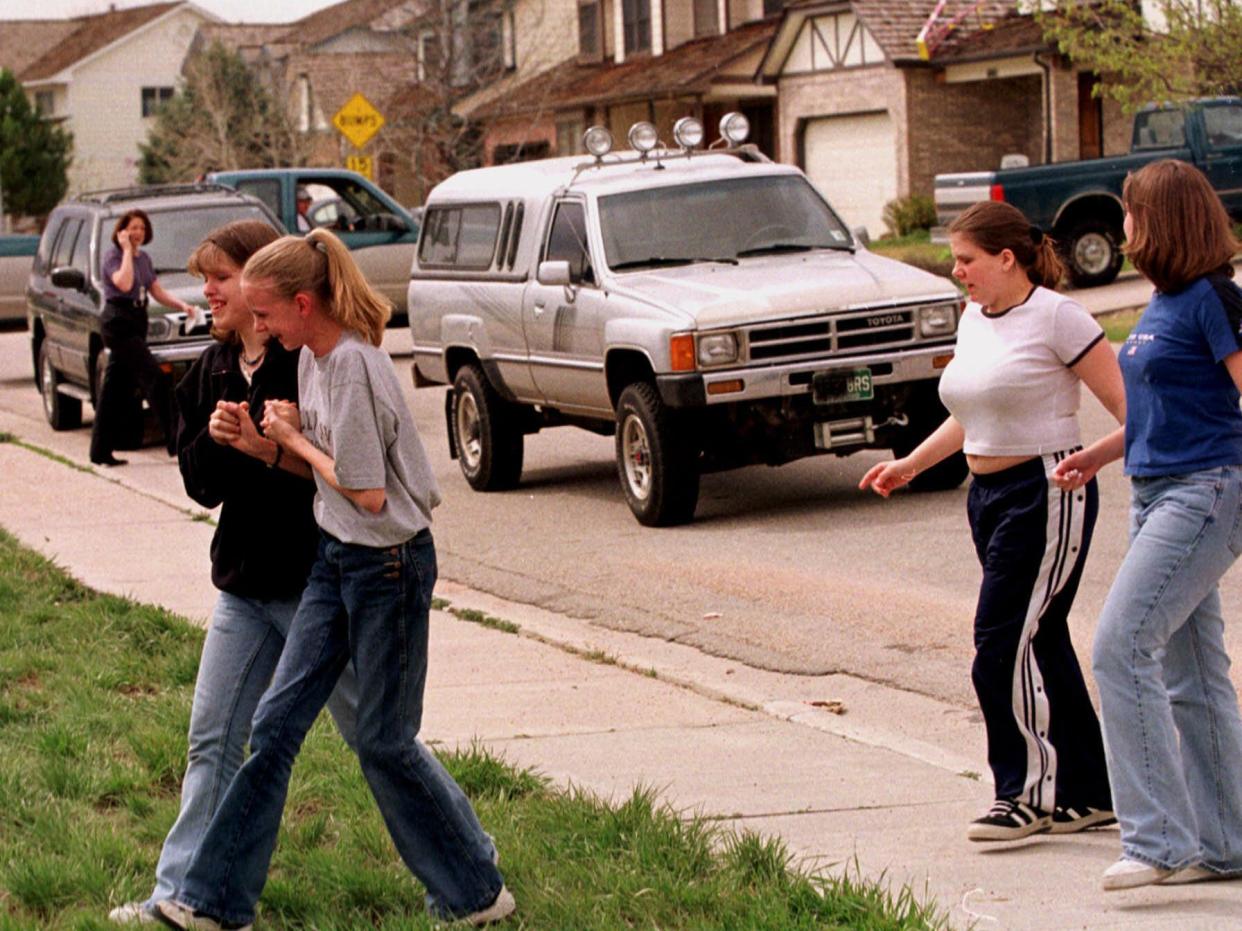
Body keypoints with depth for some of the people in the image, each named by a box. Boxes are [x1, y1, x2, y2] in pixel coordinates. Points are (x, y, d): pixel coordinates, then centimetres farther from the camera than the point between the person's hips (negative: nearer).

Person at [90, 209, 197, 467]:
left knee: (118, 387, 9)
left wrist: (181, 305, -1)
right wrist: (127, 250, -17)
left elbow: (158, 292, 16)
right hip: (118, 322, -9)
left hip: (136, 323, 9)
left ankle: (101, 450, 13)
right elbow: (124, 283, -26)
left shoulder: (144, 259, 16)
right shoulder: (113, 256, -8)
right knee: (154, 377, -15)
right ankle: (173, 440, -16)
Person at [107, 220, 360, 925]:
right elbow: (200, 484, 9)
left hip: (317, 582, -7)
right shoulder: (212, 371, 8)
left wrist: (269, 449, -28)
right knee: (214, 740, 6)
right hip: (245, 583, 7)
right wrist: (214, 438, -11)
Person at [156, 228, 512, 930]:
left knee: (385, 740, 3)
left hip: (391, 564, -9)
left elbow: (368, 493, -22)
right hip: (338, 558, 9)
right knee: (277, 722, 7)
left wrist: (297, 441, -10)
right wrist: (283, 436, -4)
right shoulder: (313, 358, 6)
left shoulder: (353, 365, -22)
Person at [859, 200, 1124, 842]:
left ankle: (1026, 793, 1)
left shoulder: (1055, 318, -11)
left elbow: (1126, 405, -13)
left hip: (1047, 493, -8)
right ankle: (1087, 794, 16)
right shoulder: (974, 321, 13)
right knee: (1041, 647, 9)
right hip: (988, 495, 8)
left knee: (1005, 643, -10)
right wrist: (910, 465, 24)